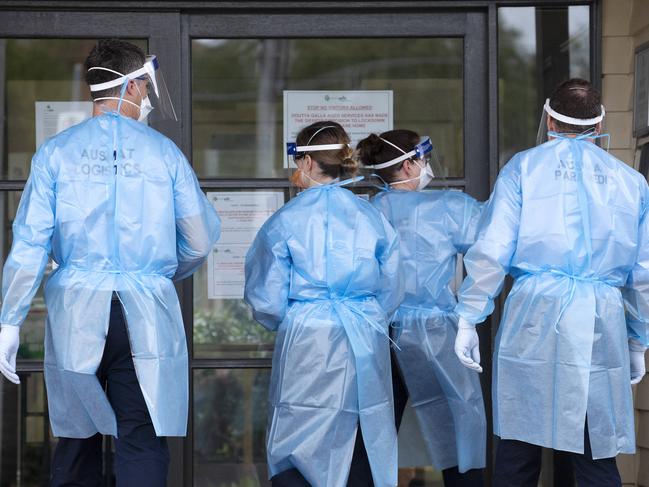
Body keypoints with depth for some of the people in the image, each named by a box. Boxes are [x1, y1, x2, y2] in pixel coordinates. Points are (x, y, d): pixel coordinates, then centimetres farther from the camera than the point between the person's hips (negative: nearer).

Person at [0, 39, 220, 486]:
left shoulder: (56, 152, 2)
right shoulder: (163, 152, 1)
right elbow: (200, 240, 6)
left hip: (75, 313, 1)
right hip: (146, 314, -1)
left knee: (78, 435, 13)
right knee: (143, 442, 0)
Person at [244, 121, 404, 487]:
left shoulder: (286, 220, -5)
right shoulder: (373, 217, 4)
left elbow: (267, 301, -1)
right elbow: (392, 292, 11)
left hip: (308, 346, -3)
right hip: (366, 346, 4)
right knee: (373, 454, 8)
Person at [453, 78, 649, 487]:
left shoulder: (524, 167, 6)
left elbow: (491, 251, -2)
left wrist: (469, 319, 4)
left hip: (536, 314, -1)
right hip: (603, 325, 1)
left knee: (519, 451, 3)